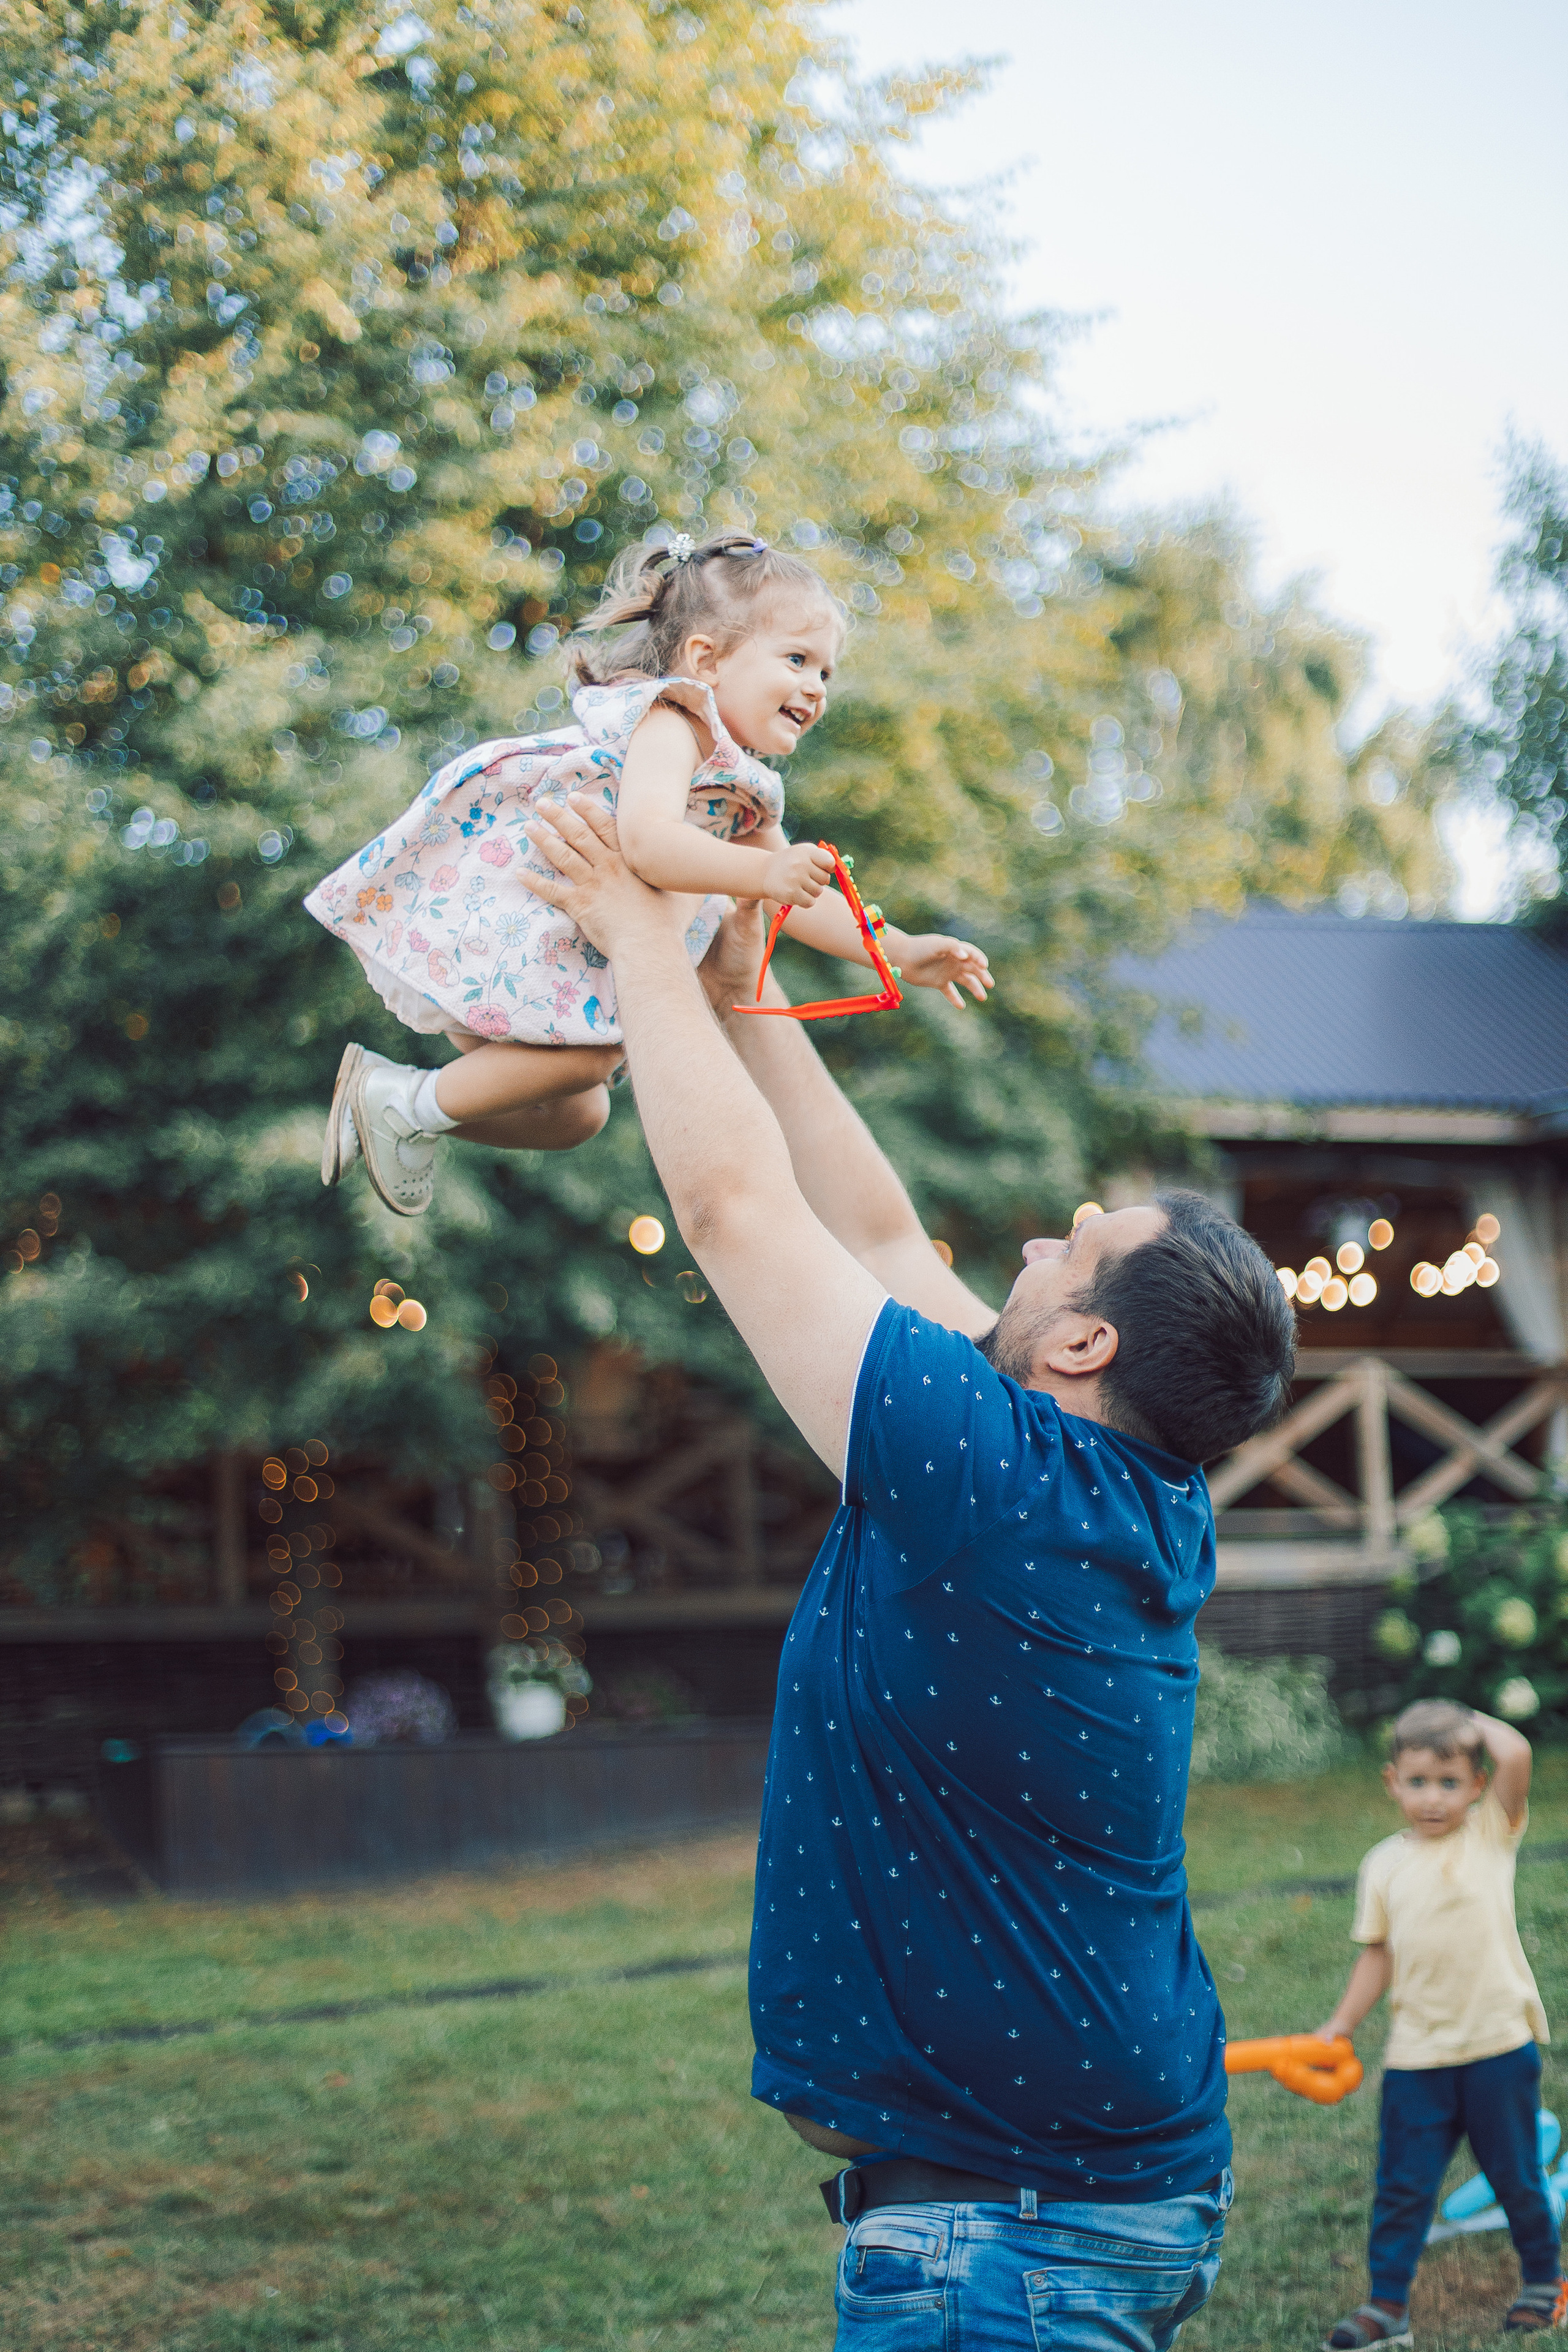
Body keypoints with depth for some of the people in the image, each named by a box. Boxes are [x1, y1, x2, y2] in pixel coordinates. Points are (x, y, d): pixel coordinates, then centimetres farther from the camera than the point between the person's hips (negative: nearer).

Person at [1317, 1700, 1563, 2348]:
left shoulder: (1490, 1833, -2)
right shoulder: (1385, 1865, 5)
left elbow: (1516, 1754, -19)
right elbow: (1379, 1955, 10)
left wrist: (1472, 1723, -2)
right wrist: (1340, 2026, 5)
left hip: (1498, 2044, -2)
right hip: (1417, 2054, 2)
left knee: (1516, 2174, 12)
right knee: (1402, 2184, 5)